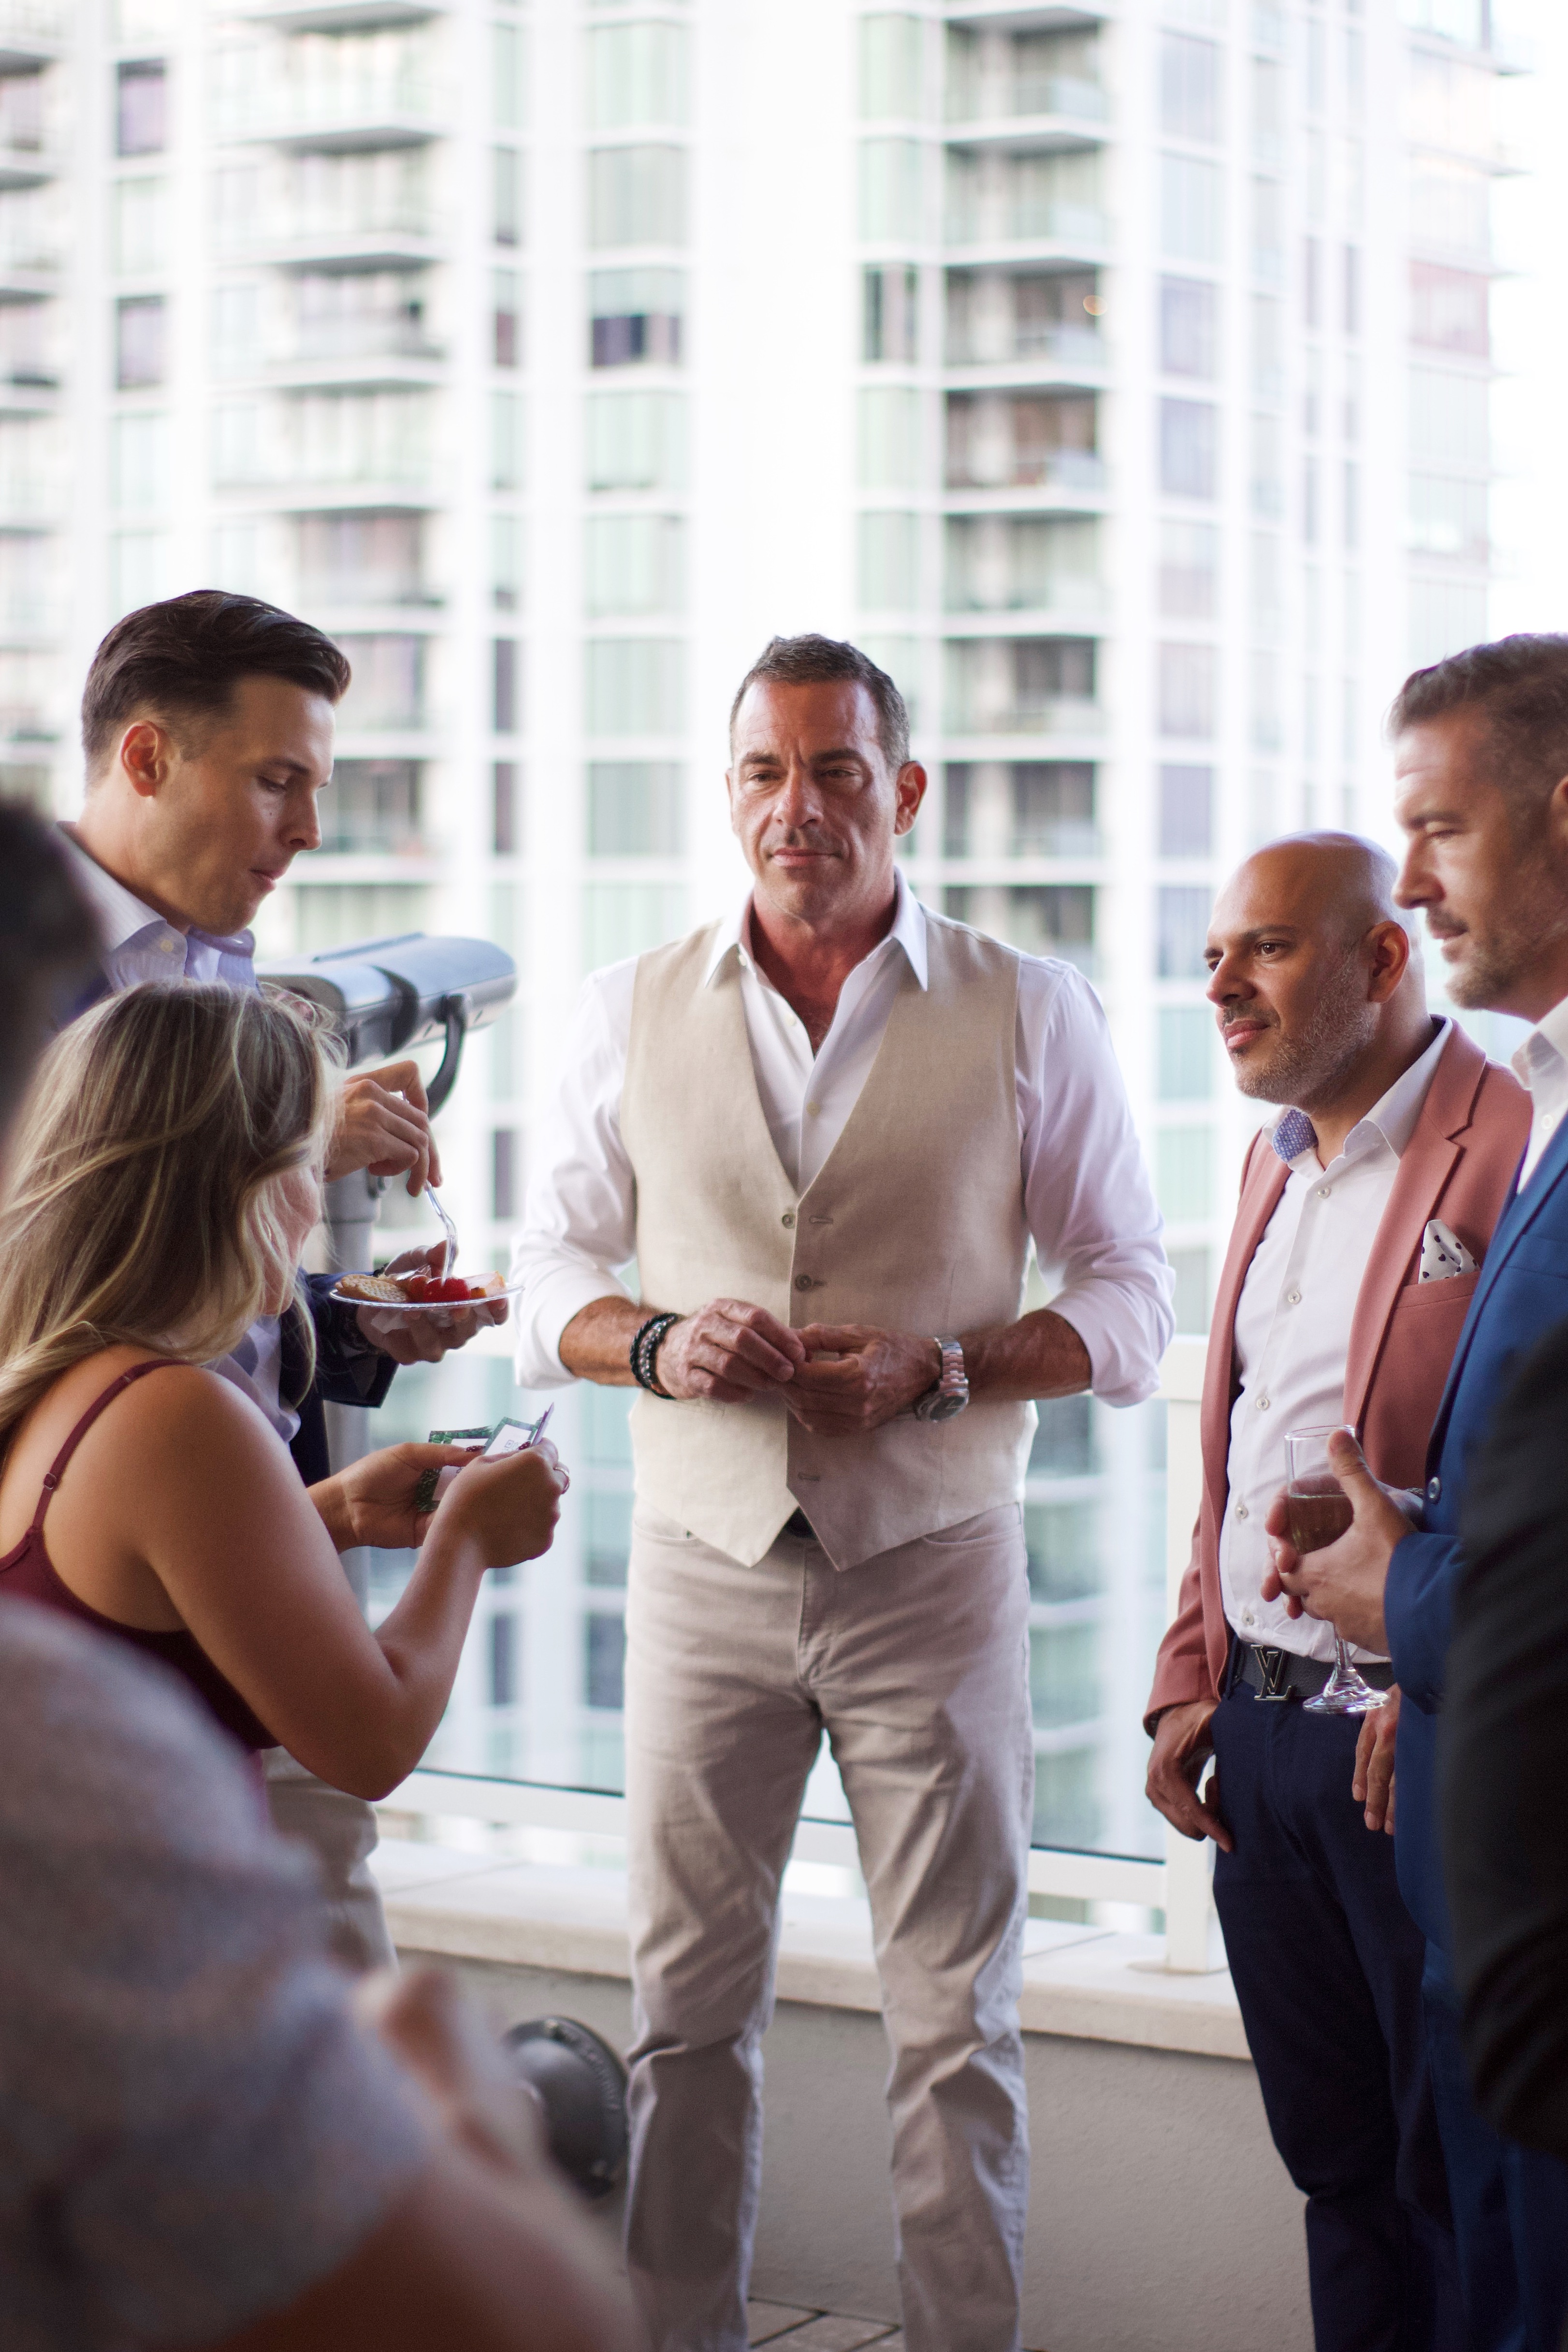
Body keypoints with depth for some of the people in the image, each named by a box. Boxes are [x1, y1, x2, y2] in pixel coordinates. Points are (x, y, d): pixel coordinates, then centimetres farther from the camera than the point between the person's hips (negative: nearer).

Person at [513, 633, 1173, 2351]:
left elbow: (1131, 1304, 1)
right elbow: (546, 1278, 11)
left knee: (955, 2017, 4)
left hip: (932, 1566, -1)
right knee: (686, 2004, 7)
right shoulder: (632, 1013, 6)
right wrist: (657, 1344, -11)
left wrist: (936, 1367, -15)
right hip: (705, 1565, 2)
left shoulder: (1029, 1014, 0)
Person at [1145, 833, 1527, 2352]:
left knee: (1459, 2175, 4)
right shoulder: (1275, 1161, 15)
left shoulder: (1519, 1148, -13)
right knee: (1333, 2158, 16)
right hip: (1260, 1720, 8)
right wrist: (1191, 1682, 14)